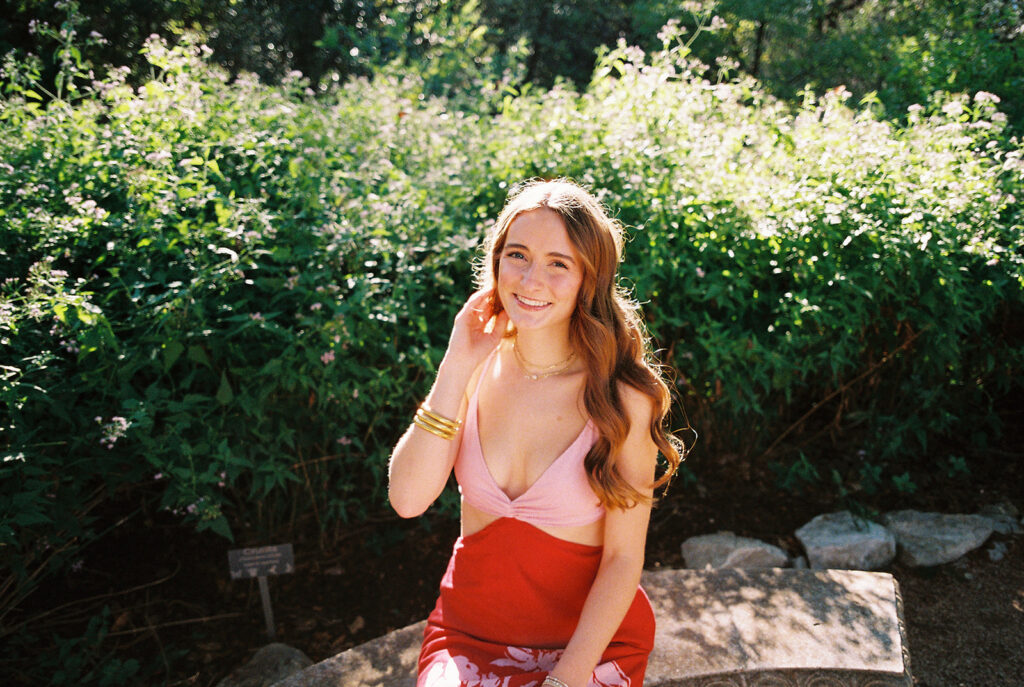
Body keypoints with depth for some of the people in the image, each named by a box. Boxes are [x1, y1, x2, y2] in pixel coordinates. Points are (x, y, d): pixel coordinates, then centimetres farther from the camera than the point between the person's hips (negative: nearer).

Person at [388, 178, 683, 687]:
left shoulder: (623, 398, -14)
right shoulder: (476, 370, -4)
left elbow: (623, 559, -10)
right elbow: (408, 500, -13)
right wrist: (456, 368, -18)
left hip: (591, 636, -2)